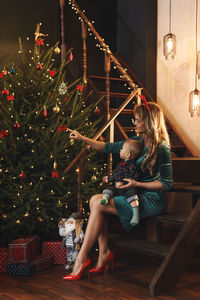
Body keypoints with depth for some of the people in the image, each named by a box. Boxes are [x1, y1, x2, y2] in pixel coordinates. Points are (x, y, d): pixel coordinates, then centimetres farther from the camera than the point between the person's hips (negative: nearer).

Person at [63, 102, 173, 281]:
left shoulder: (161, 148, -14)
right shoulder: (138, 141, 10)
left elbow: (167, 183, -13)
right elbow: (109, 147, 16)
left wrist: (137, 184, -16)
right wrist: (83, 139, 12)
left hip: (152, 201, -8)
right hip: (137, 196, 8)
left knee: (98, 204, -17)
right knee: (95, 199, -11)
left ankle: (81, 260, -12)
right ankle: (104, 253, -9)